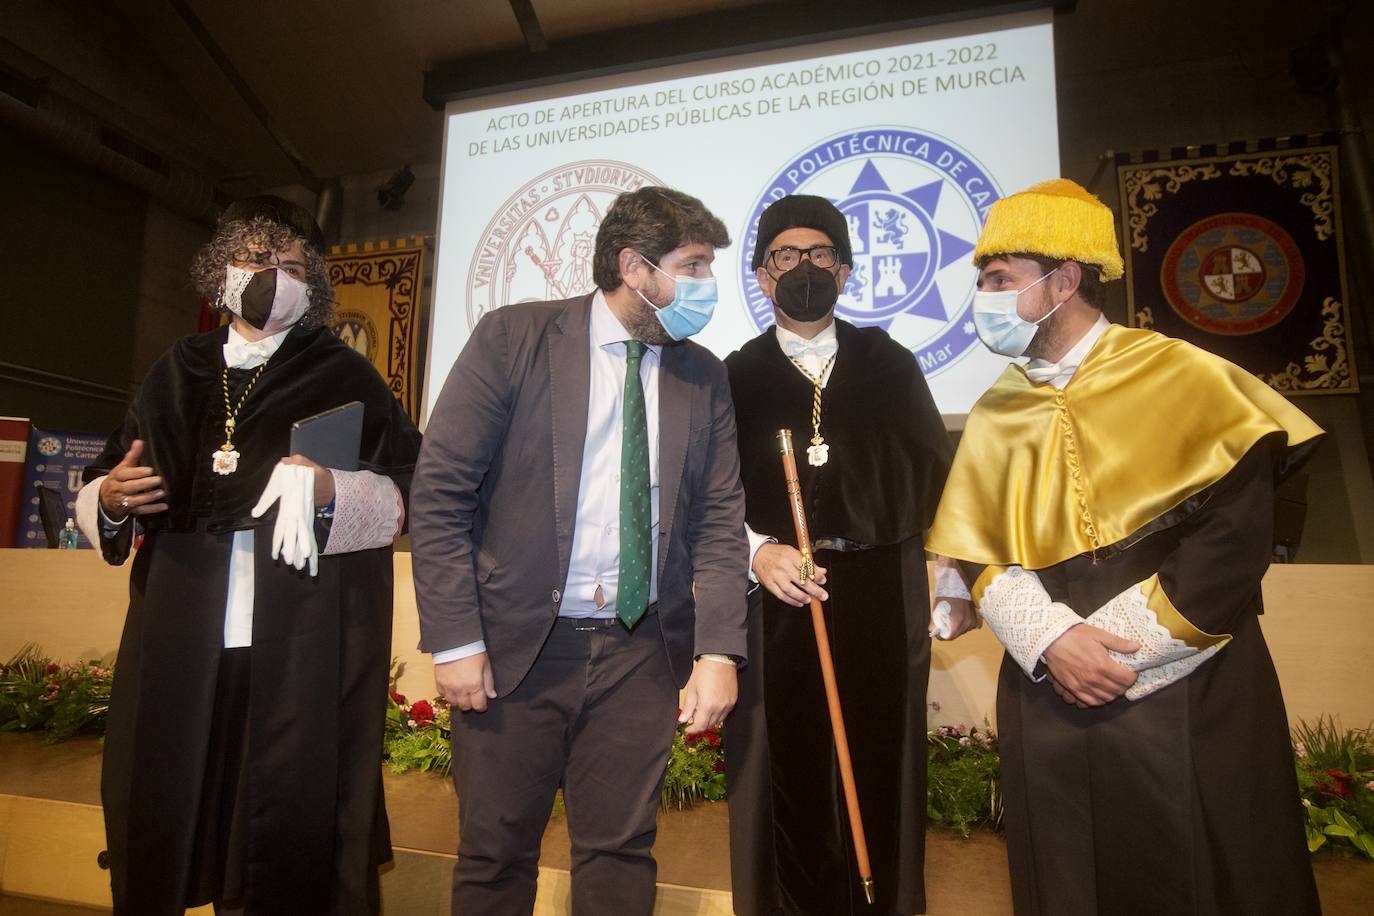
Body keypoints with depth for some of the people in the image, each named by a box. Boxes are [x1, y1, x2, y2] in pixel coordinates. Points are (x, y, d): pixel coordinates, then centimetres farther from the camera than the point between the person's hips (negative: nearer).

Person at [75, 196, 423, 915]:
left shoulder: (345, 378, 4)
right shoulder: (177, 374, 15)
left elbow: (408, 489, -4)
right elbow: (101, 491, 19)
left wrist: (328, 491, -20)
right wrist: (109, 496, -2)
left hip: (300, 646, -3)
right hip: (180, 645, 4)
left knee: (288, 817, 1)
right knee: (160, 816, 9)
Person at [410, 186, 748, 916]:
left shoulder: (704, 377, 5)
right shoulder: (513, 338, -5)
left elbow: (719, 521, 2)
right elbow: (439, 494, -7)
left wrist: (719, 650, -7)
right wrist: (456, 640, -10)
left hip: (641, 654, 3)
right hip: (516, 643, -2)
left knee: (621, 854, 12)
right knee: (495, 854, 13)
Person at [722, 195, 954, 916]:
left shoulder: (891, 364, 11)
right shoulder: (735, 378, 7)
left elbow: (934, 475, 9)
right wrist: (758, 551, -15)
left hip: (884, 598, 1)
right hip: (777, 596, -1)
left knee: (881, 769, 9)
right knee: (786, 775, 6)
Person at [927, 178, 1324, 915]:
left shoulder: (1180, 375, -4)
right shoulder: (995, 414, 6)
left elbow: (1237, 534, -10)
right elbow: (979, 554, 2)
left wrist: (1120, 644, -14)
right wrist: (1050, 640, -14)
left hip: (1190, 695, -3)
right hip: (1049, 700, 3)